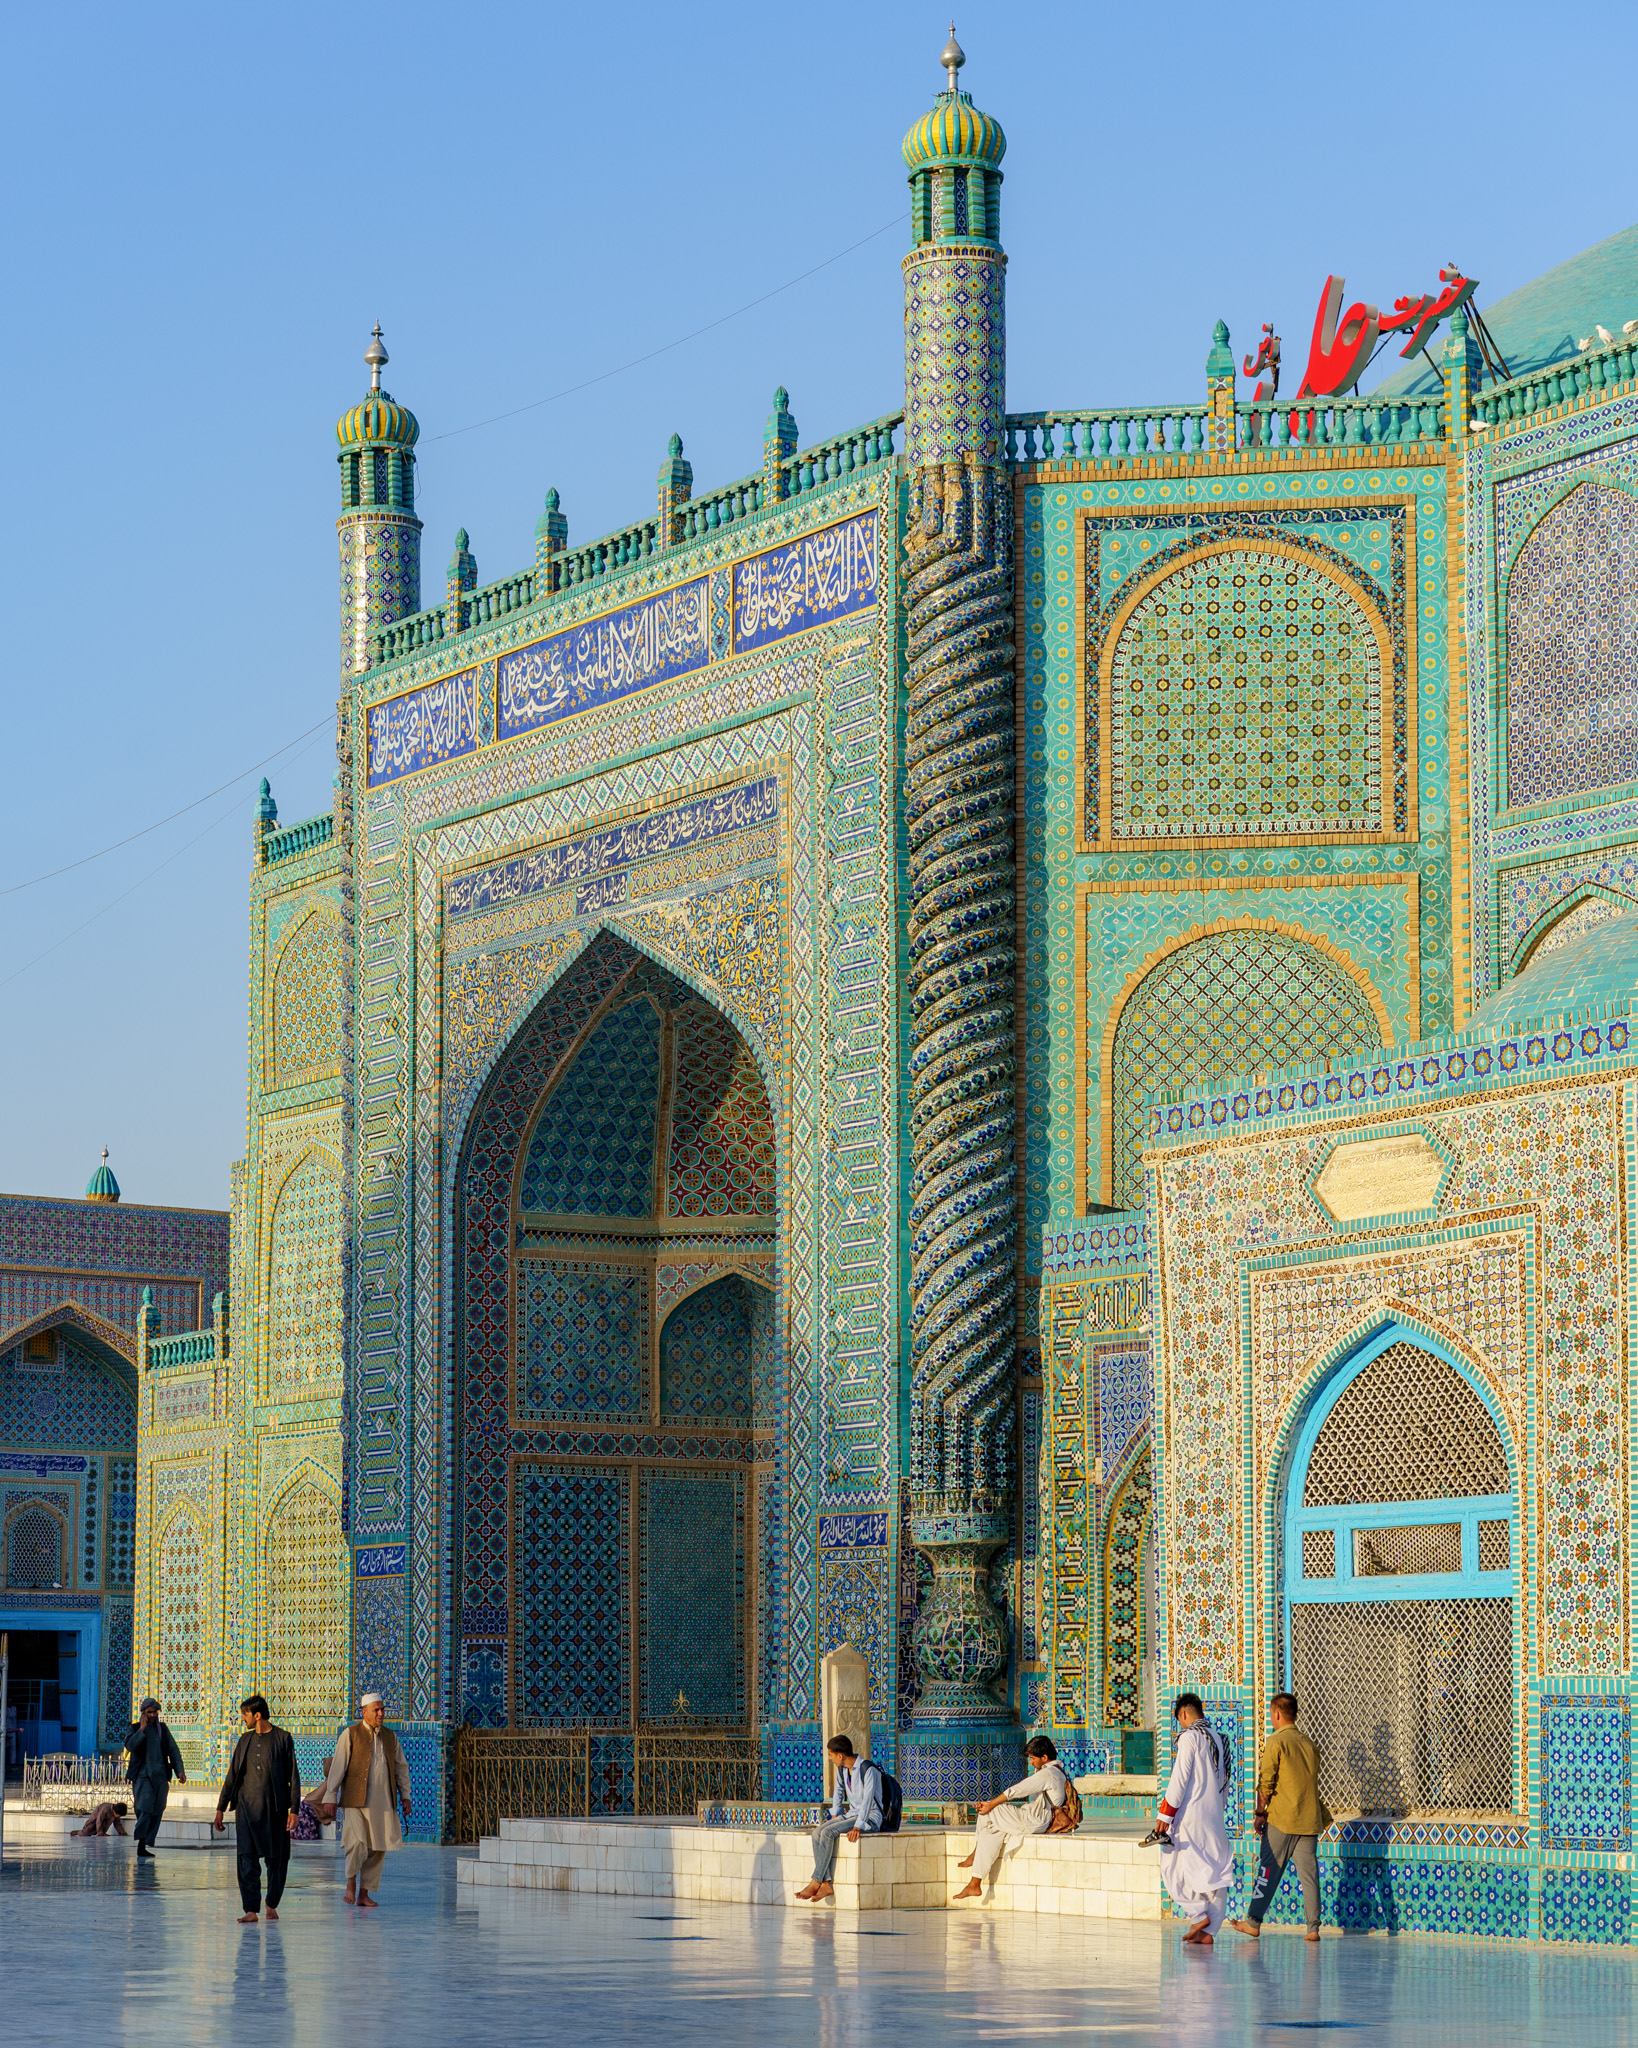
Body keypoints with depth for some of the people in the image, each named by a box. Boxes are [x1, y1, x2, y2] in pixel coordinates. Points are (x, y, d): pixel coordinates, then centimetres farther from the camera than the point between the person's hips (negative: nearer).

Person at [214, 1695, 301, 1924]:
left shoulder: (282, 1739, -1)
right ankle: (251, 1910, -9)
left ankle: (272, 1905, 21)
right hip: (247, 1807, 3)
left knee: (277, 1859, 3)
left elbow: (293, 1777, -1)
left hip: (274, 1808, -3)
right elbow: (232, 1776, 16)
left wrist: (293, 1810, -8)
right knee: (247, 1858, -7)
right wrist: (221, 1808, 13)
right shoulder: (245, 1740, 11)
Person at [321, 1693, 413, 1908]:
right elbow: (337, 1767, -4)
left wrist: (405, 1796, 12)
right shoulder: (350, 1734, 0)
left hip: (383, 1802, 5)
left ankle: (364, 1893, 12)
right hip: (356, 1801, -5)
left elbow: (401, 1767, 20)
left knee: (378, 1849, 3)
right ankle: (351, 1882, 4)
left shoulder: (390, 1737, 14)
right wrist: (330, 1797, -9)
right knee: (356, 1844, -19)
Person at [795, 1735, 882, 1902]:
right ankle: (826, 1884, -21)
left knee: (828, 1833, -26)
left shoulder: (868, 1770, -19)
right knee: (818, 1832, -15)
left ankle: (815, 1882, -23)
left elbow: (868, 1799, -27)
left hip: (870, 1818, -8)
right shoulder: (842, 1769, 6)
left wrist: (857, 1826, -34)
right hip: (851, 1814, 8)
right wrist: (835, 1814, 15)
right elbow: (839, 1791, 24)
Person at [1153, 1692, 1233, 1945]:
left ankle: (1198, 1914, -8)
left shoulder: (1189, 1736, -8)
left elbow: (1180, 1778, -14)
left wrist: (1165, 1813, -11)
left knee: (1174, 1866, 2)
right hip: (1215, 1818, 7)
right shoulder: (1218, 1739, 15)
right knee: (1214, 1872, 6)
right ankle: (1207, 1931, 4)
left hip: (1191, 1812, -7)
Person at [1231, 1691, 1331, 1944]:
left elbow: (1266, 1782, -10)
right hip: (1309, 1819, 5)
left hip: (1281, 1818, -5)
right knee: (1309, 1873, 3)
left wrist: (1261, 1813, -2)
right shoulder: (1309, 1743, 10)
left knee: (1269, 1871, 2)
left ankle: (1253, 1922, 7)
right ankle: (1313, 1927, 0)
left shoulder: (1276, 1742, -7)